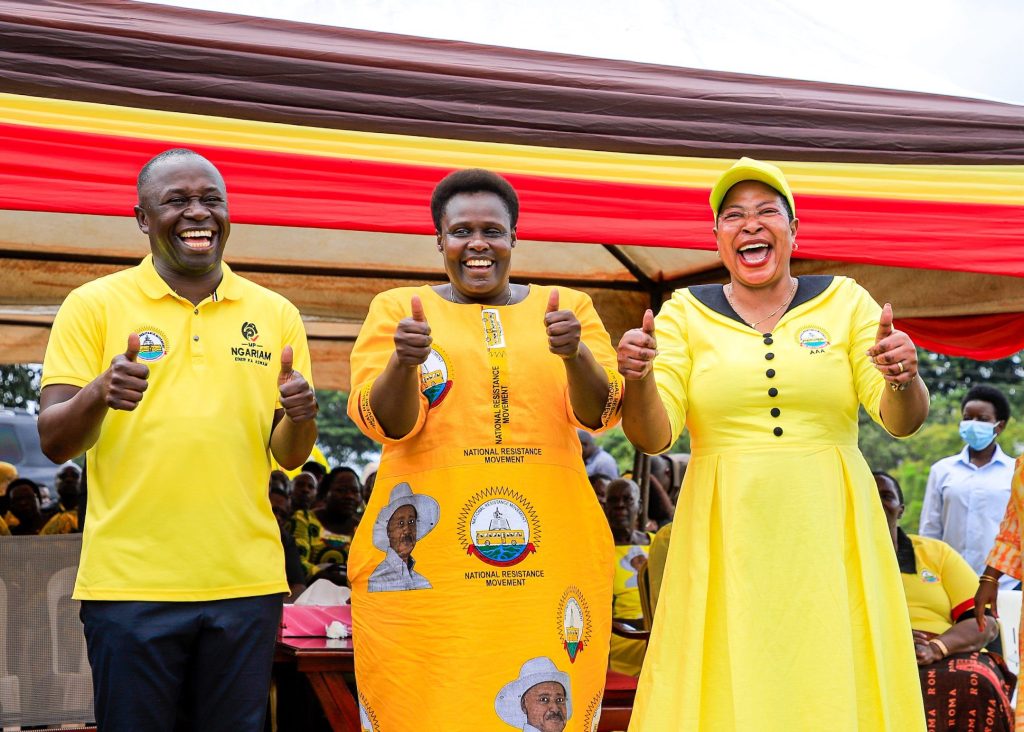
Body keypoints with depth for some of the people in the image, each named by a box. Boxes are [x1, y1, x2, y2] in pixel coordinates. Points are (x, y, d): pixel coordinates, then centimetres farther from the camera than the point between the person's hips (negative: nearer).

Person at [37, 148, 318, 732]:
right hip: (130, 582, -2)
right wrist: (97, 395, -24)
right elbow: (55, 442, -3)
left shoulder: (275, 313, 8)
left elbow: (289, 456, 10)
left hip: (246, 581, 2)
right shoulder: (95, 305, 1)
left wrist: (300, 416, -13)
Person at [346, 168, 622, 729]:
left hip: (548, 558, 1)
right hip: (424, 560, -1)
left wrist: (575, 354, -19)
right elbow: (386, 423, -2)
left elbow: (598, 413, 1)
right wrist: (404, 362, -22)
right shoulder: (397, 308, 8)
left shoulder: (568, 308, 11)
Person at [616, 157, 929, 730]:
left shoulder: (846, 302, 6)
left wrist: (903, 381, -20)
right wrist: (638, 380, -20)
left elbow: (902, 422, 2)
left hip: (829, 532, 1)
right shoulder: (685, 313, 6)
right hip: (726, 539, 0)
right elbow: (653, 437, -1)